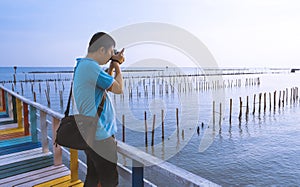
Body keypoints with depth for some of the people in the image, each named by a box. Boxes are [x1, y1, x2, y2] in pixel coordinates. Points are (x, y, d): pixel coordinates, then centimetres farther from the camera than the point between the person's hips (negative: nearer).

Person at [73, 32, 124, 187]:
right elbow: (118, 89, -15)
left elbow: (107, 85, 20)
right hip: (100, 135, -10)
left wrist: (112, 65, 12)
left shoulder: (82, 65, 12)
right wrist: (117, 66, 0)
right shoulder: (91, 66, -21)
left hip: (90, 134, 10)